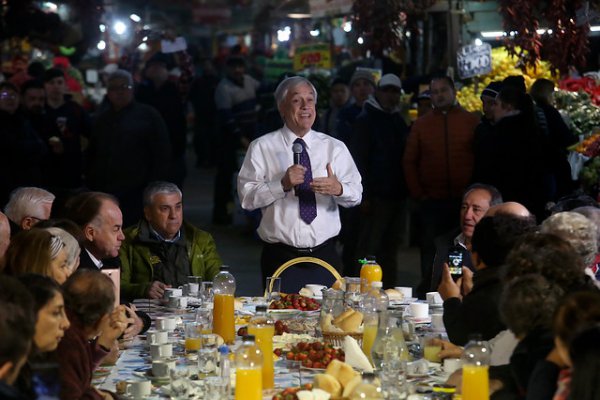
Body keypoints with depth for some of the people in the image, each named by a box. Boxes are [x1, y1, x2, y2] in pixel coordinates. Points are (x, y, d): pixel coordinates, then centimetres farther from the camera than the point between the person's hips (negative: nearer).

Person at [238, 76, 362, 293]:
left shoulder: (334, 147, 9)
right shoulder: (262, 147, 2)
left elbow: (356, 194, 0)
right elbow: (246, 197, -8)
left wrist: (338, 189, -22)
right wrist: (282, 184, -21)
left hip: (325, 254, 2)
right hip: (280, 257, -2)